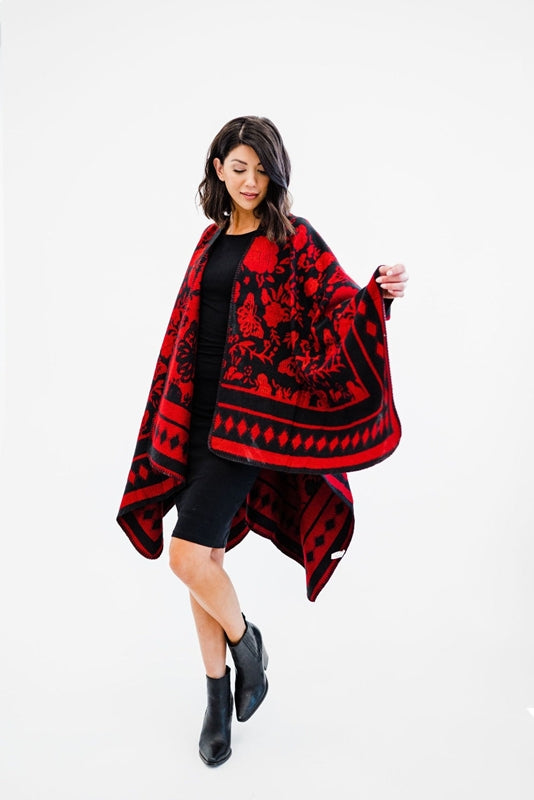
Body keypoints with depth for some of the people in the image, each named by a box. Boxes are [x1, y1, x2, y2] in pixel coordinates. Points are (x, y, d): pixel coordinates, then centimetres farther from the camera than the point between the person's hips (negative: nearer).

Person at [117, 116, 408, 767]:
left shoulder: (292, 238, 0)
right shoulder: (212, 240, 16)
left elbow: (340, 304, -10)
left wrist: (380, 292, -33)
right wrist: (171, 417, 18)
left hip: (249, 413, -6)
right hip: (198, 408, 6)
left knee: (187, 552, -13)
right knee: (203, 553, 8)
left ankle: (246, 643, 19)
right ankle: (218, 696, 26)